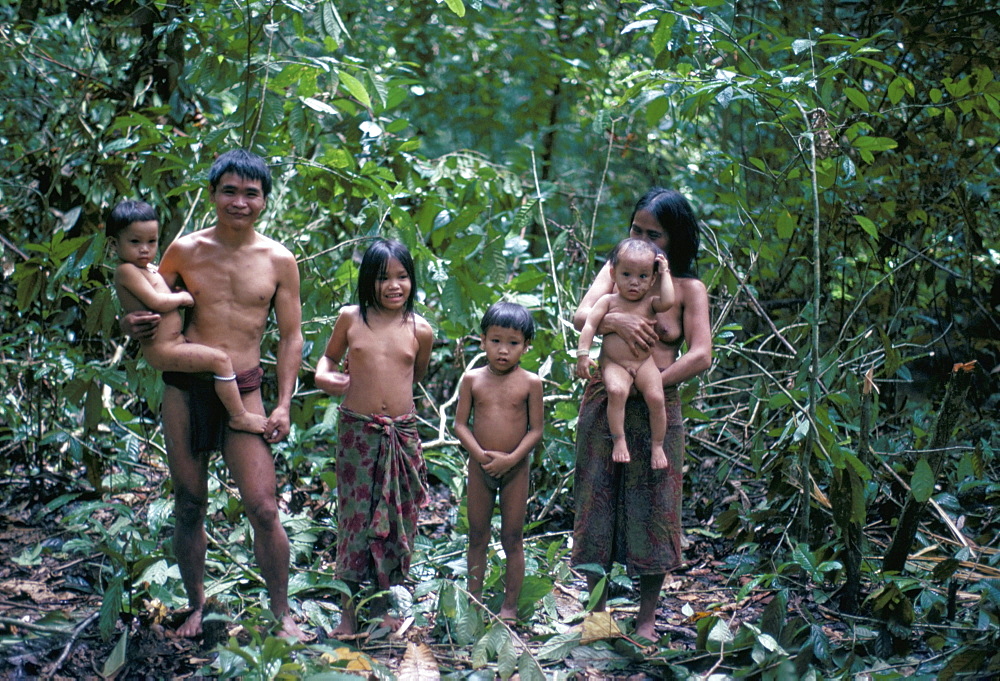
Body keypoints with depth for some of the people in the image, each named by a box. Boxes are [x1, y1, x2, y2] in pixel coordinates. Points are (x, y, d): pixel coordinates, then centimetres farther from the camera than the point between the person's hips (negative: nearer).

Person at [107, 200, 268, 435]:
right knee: (220, 360, -19)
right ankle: (239, 416, -11)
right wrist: (183, 297, -7)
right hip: (163, 350, -11)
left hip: (174, 343, 11)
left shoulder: (149, 269, 16)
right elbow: (156, 302, -23)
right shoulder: (126, 270, -15)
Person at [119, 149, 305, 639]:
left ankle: (282, 612, 10)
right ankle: (196, 605, 26)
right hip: (183, 387, 1)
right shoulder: (184, 251, 2)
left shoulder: (279, 261, 1)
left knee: (263, 510, -6)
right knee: (188, 505, 10)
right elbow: (149, 307, 15)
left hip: (242, 391, -1)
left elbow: (290, 337, 6)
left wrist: (283, 405, -1)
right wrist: (131, 325, -9)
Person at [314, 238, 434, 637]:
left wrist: (375, 377, 7)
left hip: (402, 434, 1)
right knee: (355, 516, 2)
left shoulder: (420, 330, 1)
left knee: (397, 519, 7)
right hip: (357, 430, -1)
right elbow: (330, 356, 14)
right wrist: (323, 374, -6)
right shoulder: (350, 319, 0)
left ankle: (383, 607, 22)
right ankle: (348, 612, 13)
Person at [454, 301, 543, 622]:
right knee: (477, 537, 10)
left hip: (515, 467, -1)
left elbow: (536, 430, -6)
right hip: (479, 465, 2)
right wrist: (480, 454, -17)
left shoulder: (530, 383, -5)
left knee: (513, 539, 5)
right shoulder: (472, 379, -1)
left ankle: (510, 606, 14)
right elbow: (460, 424, -2)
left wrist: (510, 459, -18)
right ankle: (474, 599, 21)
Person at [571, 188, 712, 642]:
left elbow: (700, 357, -11)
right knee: (597, 503, 6)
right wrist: (617, 321, -27)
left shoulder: (689, 289, 0)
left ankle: (647, 619, 16)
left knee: (651, 508, 4)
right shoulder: (615, 270, 7)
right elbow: (581, 316, -7)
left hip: (656, 412, -2)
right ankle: (596, 610, 19)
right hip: (603, 406, 2)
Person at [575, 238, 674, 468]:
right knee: (617, 391, -30)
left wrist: (665, 274, -7)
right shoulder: (608, 301, 3)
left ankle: (657, 445, -2)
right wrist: (583, 354, -15)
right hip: (614, 364, -1)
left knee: (656, 397, -20)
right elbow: (589, 324, -4)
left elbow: (667, 301, -19)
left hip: (644, 363, 1)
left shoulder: (650, 302, 3)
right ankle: (619, 440, -18)